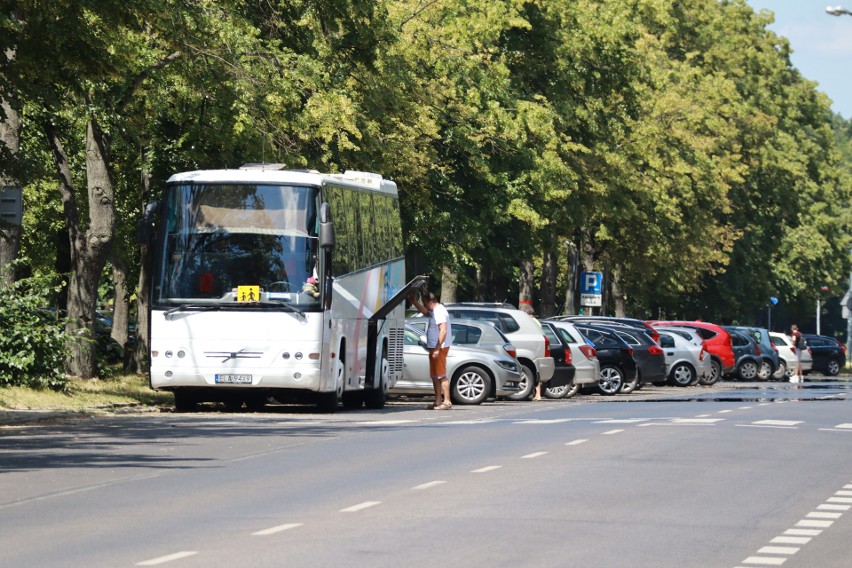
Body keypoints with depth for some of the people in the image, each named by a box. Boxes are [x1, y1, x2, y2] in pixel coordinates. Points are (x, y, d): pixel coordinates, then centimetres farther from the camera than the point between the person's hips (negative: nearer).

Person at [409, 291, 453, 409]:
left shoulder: (439, 312, -17)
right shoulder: (435, 311, 15)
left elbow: (443, 331, -25)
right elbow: (425, 312, 39)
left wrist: (437, 349, -26)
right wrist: (414, 302, 28)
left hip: (440, 347, -11)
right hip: (434, 347, 11)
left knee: (441, 375, -11)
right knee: (435, 376, 13)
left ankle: (447, 401, -13)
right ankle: (438, 401, 16)